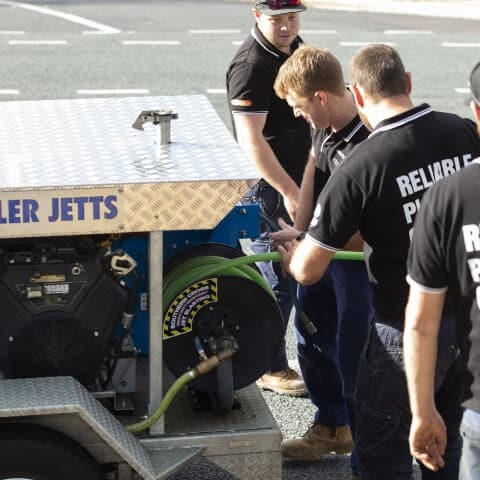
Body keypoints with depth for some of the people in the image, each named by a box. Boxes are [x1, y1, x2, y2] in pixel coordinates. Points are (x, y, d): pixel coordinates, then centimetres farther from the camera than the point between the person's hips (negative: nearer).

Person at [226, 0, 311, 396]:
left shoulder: (295, 48, 9)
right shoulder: (251, 65, -20)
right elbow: (251, 140, -25)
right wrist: (289, 191, -26)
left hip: (296, 179, 9)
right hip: (269, 187, -9)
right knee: (278, 278, -3)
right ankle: (270, 368, 8)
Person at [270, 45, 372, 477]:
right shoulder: (326, 123, -7)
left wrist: (305, 239, -19)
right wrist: (297, 233, 4)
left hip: (360, 259, -10)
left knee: (354, 356, -3)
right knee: (312, 334, 23)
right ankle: (331, 427, 44)